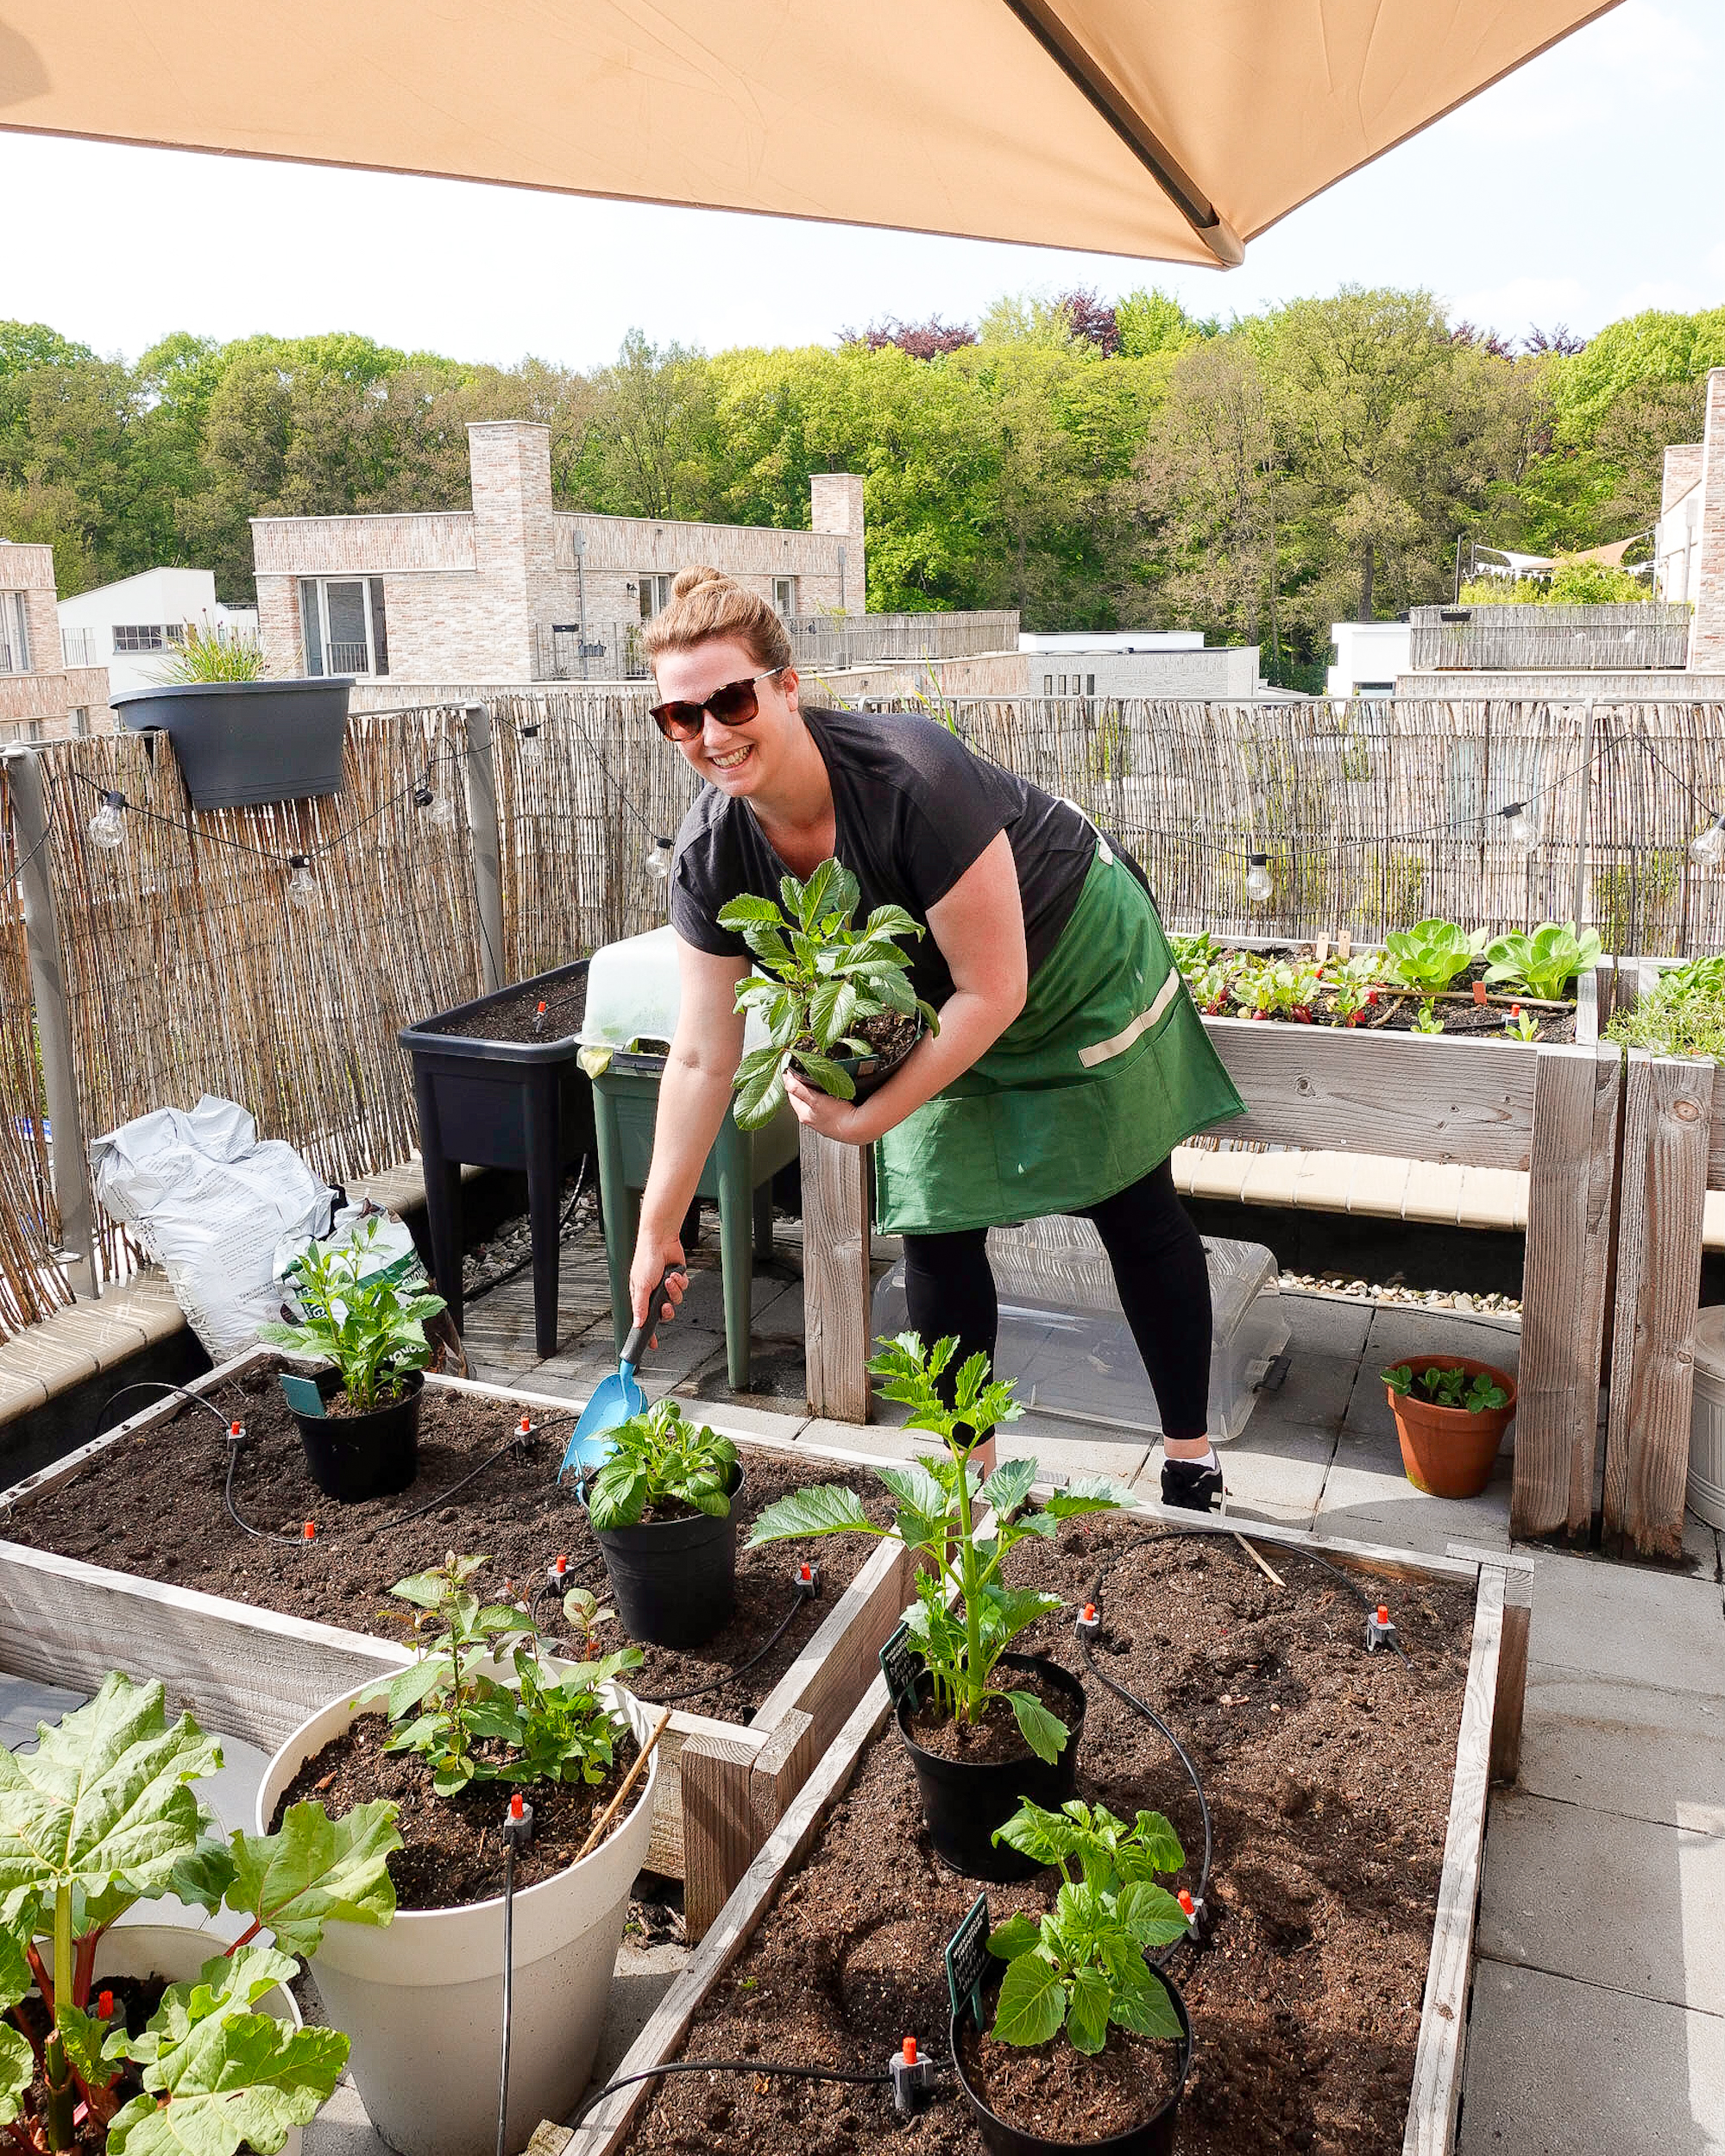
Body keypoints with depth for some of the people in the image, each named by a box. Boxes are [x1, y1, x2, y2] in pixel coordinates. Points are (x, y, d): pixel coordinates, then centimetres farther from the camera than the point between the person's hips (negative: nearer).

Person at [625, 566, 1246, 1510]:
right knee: (935, 1235, 2)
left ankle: (1192, 1457, 22)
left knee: (1136, 1214, 5)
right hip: (931, 1006, 5)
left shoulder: (910, 779, -38)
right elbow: (703, 1056, -14)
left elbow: (994, 991, -29)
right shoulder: (711, 852, -21)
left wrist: (873, 1117, -25)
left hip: (1074, 964, -4)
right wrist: (657, 1231, -10)